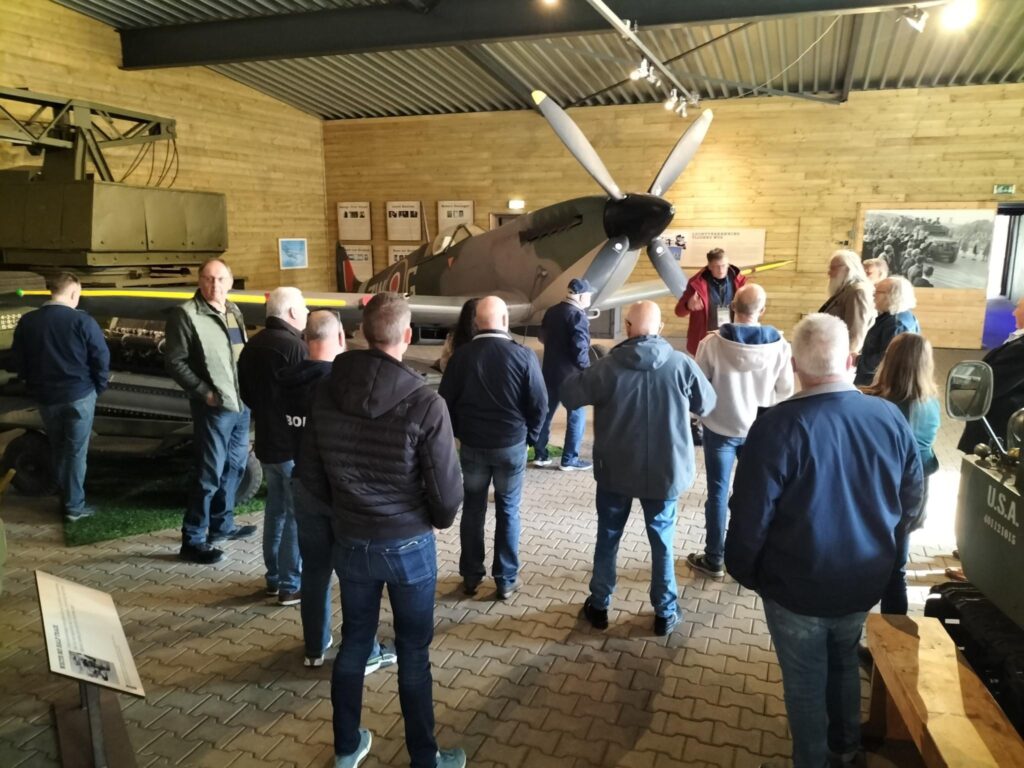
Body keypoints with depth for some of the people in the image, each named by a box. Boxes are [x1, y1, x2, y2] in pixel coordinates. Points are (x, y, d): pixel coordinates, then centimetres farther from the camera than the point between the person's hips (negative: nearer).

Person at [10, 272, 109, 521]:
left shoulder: (27, 322, -1)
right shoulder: (82, 321, -14)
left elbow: (17, 363, 6)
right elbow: (101, 360, -11)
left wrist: (36, 386, 19)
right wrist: (97, 389, 5)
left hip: (46, 398, 4)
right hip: (79, 396, -4)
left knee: (57, 450, 19)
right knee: (76, 451, 4)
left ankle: (65, 498, 29)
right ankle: (74, 506, 10)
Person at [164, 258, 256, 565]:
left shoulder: (233, 311, 13)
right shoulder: (186, 314, -10)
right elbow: (174, 362, -13)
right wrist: (204, 393, -17)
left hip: (242, 402, 8)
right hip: (214, 406, -8)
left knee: (235, 466, 18)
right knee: (209, 474, -4)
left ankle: (221, 525, 34)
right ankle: (193, 541, 6)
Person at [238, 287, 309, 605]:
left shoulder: (251, 346, 10)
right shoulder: (294, 345, -19)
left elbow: (246, 394, 16)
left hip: (266, 441, 9)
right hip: (295, 444, -9)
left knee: (276, 510, 18)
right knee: (299, 515, 1)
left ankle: (274, 578, 27)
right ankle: (291, 585, 7)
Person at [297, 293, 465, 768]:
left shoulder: (325, 393, -7)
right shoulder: (424, 404, -21)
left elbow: (309, 473, 3)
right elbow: (446, 489, -16)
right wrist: (440, 519, 7)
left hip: (350, 543, 4)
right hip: (409, 545, -4)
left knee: (354, 642, 20)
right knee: (413, 653, 12)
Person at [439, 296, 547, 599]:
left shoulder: (461, 355, -8)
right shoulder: (523, 355, -12)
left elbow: (445, 401, -3)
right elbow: (539, 403, -9)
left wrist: (460, 432, 12)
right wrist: (529, 435, 6)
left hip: (472, 445, 1)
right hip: (512, 445, -1)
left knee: (472, 510, 15)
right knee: (508, 511, 11)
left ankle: (471, 575, 25)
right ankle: (506, 580, 18)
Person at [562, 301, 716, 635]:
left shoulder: (609, 366, -15)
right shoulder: (681, 364, -12)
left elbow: (570, 395, -5)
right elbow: (707, 404, 2)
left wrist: (576, 375, 15)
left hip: (616, 470, 0)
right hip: (664, 470, 1)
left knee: (608, 537, 17)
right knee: (662, 539, 16)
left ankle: (599, 606, 29)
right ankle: (665, 613, 25)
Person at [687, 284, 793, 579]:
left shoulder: (712, 343, -18)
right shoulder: (779, 344, -13)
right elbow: (785, 391, -2)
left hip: (720, 428, -2)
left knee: (718, 494, 10)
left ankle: (714, 559, 20)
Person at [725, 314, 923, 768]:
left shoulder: (777, 426, -26)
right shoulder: (890, 417, -12)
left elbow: (751, 516, -22)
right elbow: (911, 501, 2)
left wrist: (743, 571, -3)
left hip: (797, 587, -5)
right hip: (865, 582, 5)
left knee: (805, 682, 17)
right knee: (844, 662, 29)